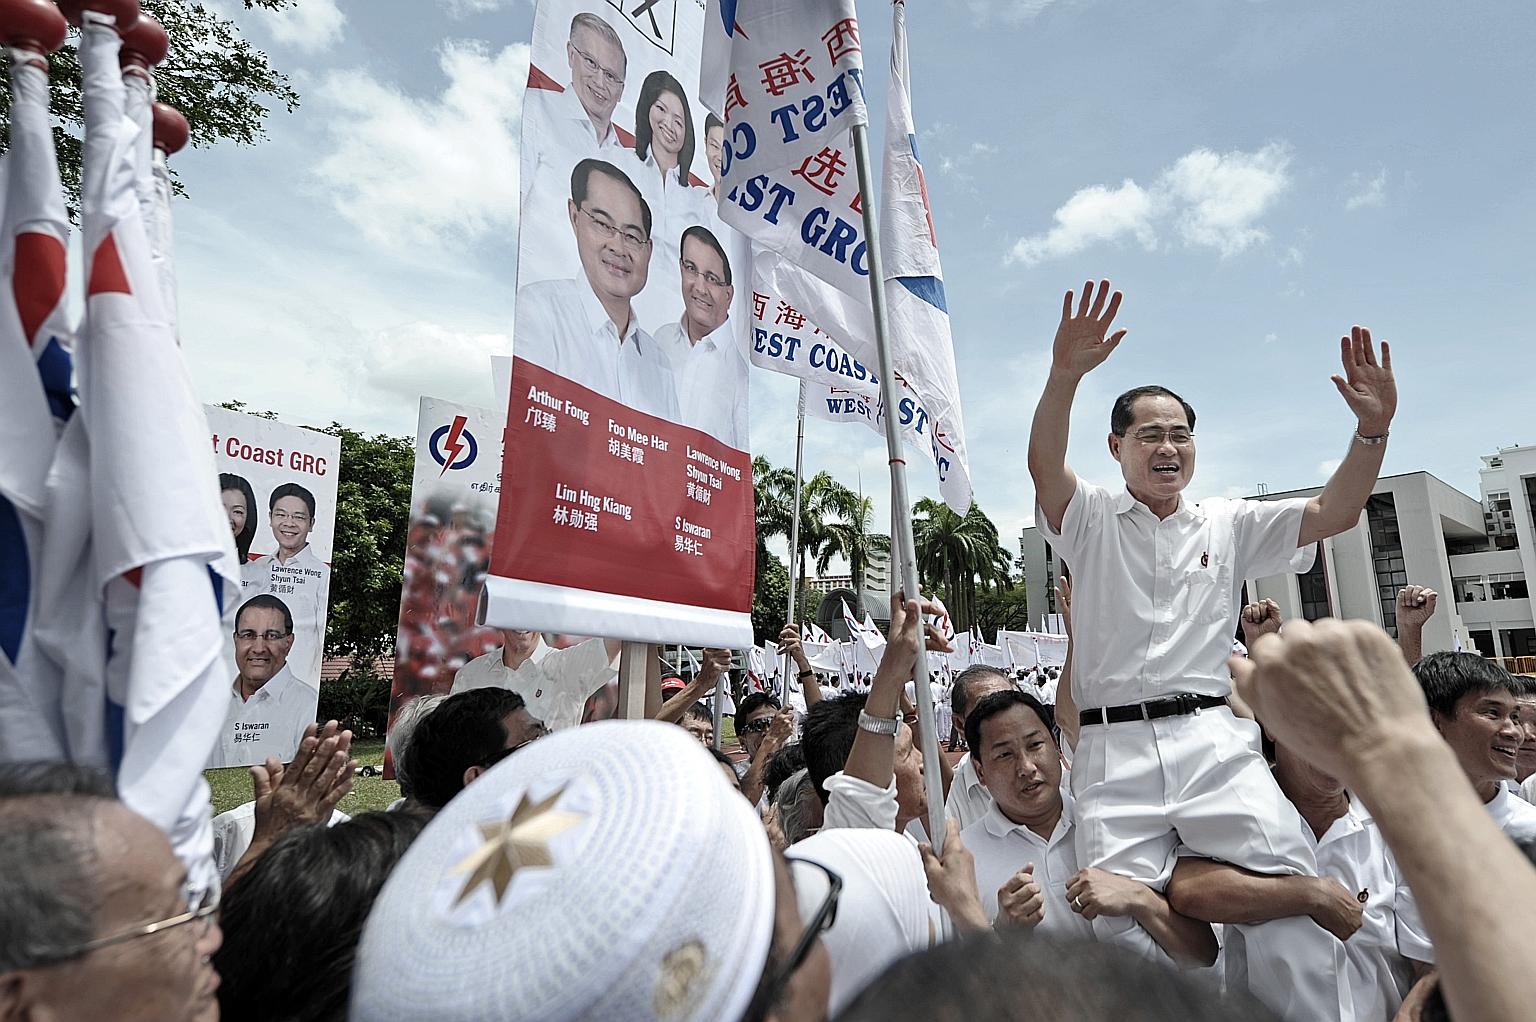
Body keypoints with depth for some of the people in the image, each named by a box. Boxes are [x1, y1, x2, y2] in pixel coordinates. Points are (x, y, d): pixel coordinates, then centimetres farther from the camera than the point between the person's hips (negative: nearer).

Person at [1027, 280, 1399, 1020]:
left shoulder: (1228, 526, 17)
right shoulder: (1090, 520, 7)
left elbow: (1332, 514, 6)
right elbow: (1045, 466, -13)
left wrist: (1372, 429, -10)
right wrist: (1064, 375, -29)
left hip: (1214, 743, 2)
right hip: (1114, 752, -2)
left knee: (1296, 903, -11)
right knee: (1124, 929, -6)